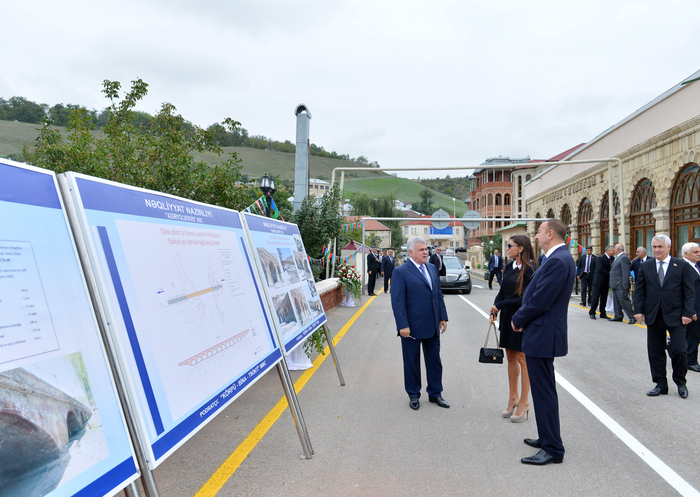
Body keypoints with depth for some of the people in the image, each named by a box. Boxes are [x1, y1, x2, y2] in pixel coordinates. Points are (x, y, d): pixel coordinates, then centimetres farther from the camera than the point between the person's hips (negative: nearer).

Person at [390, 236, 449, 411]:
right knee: (412, 362, 9)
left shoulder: (432, 268, 10)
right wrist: (402, 326, -18)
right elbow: (397, 301, -13)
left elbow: (439, 294, 14)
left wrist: (443, 317, 10)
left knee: (434, 361, 14)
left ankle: (435, 393, 29)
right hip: (412, 327, -6)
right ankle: (413, 395, 25)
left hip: (432, 327, 6)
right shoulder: (400, 272, -10)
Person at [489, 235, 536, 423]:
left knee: (522, 358, 2)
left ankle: (524, 402, 14)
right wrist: (494, 311, -6)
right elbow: (502, 292, 9)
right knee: (511, 357, 13)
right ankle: (513, 397, 26)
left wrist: (500, 305, -17)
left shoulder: (529, 269, -15)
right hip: (507, 318, 7)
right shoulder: (509, 268, 8)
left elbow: (525, 298, -19)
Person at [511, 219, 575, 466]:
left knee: (544, 392, -2)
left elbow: (540, 300, -23)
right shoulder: (558, 258, 12)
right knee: (543, 390, 20)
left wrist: (517, 320, -8)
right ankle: (548, 438, 34)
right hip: (542, 333, 11)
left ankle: (553, 449, 9)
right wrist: (522, 318, 6)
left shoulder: (558, 261, -21)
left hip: (542, 335, -11)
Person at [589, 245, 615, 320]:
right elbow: (600, 269, -20)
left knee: (604, 298, 10)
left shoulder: (612, 259, 9)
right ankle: (592, 313, 7)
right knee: (595, 297, -1)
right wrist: (609, 273, -20)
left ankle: (603, 313, 16)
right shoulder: (600, 258, -11)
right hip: (598, 281, -6)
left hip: (606, 282, 6)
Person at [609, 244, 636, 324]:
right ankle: (618, 317, 19)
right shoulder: (618, 258, 17)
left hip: (621, 286, -10)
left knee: (624, 301, -8)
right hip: (616, 285, 10)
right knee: (616, 302, 13)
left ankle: (633, 317, -1)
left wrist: (625, 285, -23)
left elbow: (626, 272, -20)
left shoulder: (624, 258, -15)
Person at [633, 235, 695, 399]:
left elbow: (689, 291, -1)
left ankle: (680, 382, 20)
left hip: (675, 316, -3)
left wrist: (688, 313, -8)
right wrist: (638, 310, -1)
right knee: (655, 352, 7)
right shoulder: (645, 267, 7)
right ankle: (660, 384, 19)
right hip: (653, 316, 3)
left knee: (678, 351, -4)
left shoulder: (682, 265, 0)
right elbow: (639, 291, 8)